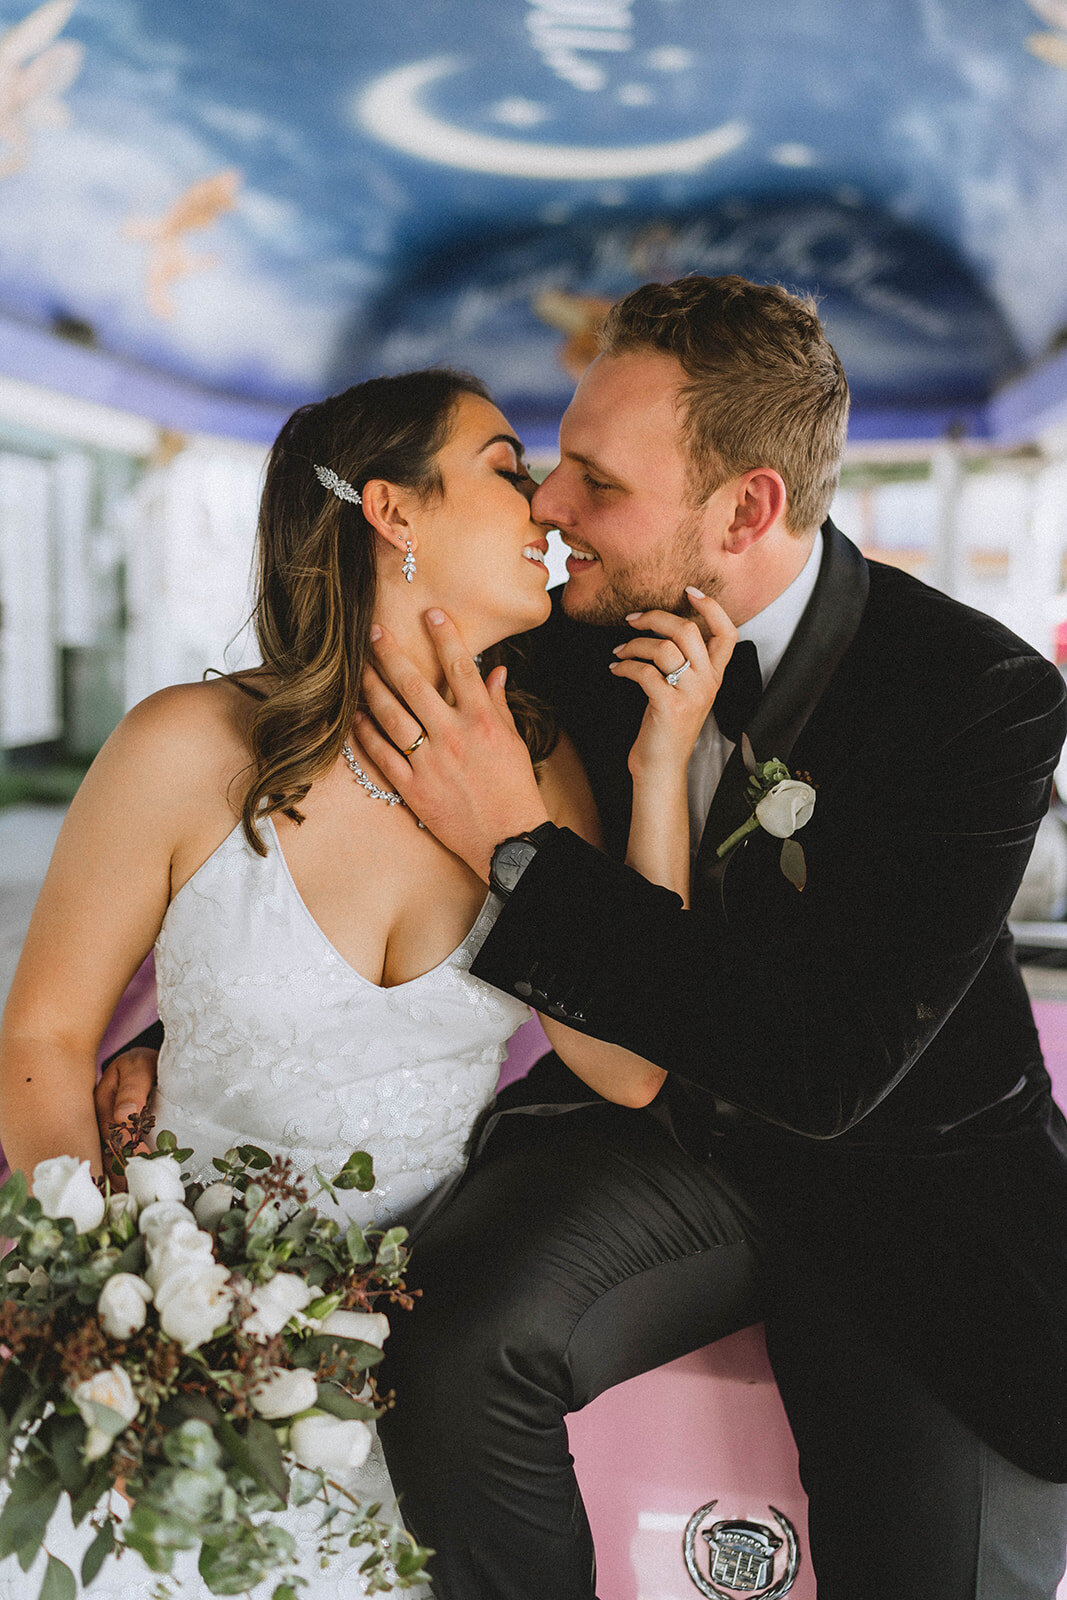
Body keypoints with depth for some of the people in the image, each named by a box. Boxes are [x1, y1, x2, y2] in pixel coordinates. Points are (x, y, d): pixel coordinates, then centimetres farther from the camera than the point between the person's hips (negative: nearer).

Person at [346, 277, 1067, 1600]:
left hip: (902, 1178, -2)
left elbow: (830, 1068, -26)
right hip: (655, 1132, 3)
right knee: (451, 1347, -26)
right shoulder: (576, 647, -5)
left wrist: (518, 850, -27)